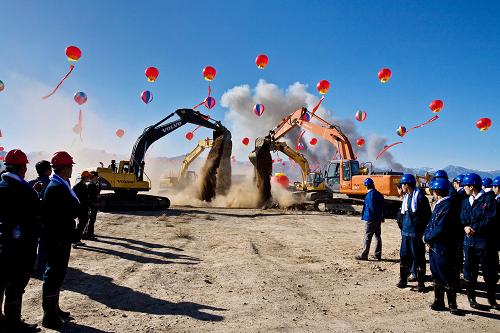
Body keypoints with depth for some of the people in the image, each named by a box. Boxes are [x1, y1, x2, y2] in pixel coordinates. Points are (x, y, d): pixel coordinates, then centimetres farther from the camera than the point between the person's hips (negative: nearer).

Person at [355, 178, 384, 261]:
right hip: (379, 219, 8)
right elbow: (382, 206, 12)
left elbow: (371, 207, -21)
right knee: (378, 236, 13)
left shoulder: (370, 194, -15)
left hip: (371, 219, -8)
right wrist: (381, 216, 12)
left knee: (367, 237, -4)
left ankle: (364, 255, -1)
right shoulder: (379, 194, 11)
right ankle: (378, 255, 18)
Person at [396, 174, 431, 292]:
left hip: (416, 234, -7)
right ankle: (403, 280, 22)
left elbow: (427, 216, -11)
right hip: (405, 233, 7)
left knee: (419, 259, 3)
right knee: (404, 257, 11)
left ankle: (421, 283, 13)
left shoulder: (420, 197, -12)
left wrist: (422, 231, -11)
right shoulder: (406, 197, 12)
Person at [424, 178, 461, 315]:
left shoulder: (447, 206, -19)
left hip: (443, 248, -9)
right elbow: (431, 223, 14)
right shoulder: (439, 204, 9)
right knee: (437, 276, 17)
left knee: (448, 278, 4)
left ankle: (452, 304, 18)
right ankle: (438, 302, 29)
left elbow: (441, 229, -23)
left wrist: (427, 237, -10)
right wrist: (427, 235, -1)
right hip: (434, 246, 9)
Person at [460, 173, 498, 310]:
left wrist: (474, 228, -18)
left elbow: (491, 220, -15)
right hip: (469, 241, 4)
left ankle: (492, 299, 27)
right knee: (470, 272, 11)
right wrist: (465, 227, -13)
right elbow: (462, 218, 7)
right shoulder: (466, 201, 9)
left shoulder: (488, 199, -8)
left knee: (490, 273, 9)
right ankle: (471, 298, 24)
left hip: (486, 242, -4)